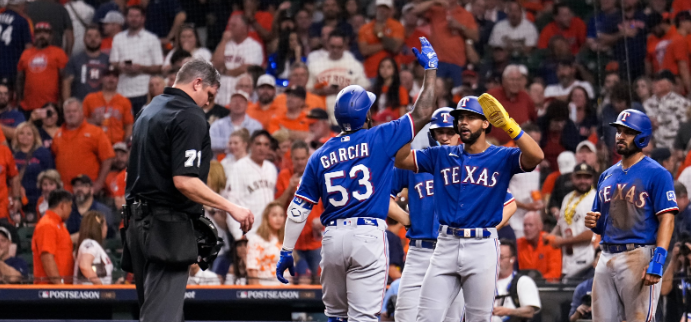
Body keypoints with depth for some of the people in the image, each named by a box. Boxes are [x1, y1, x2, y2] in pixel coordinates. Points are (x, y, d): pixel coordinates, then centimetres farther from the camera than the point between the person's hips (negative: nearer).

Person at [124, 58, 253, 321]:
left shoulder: (148, 111, 17)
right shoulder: (190, 117, -12)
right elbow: (184, 181, -21)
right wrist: (231, 208, -17)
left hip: (137, 220, 10)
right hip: (169, 226, -10)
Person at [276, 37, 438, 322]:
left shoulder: (320, 155, 9)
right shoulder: (379, 139, -2)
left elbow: (298, 209, 8)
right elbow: (422, 115, 3)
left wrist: (286, 251, 14)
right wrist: (430, 69, 13)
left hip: (332, 238, 4)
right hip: (368, 235, -4)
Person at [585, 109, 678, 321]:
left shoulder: (656, 174, -3)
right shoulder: (607, 176, 18)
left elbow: (667, 219, -11)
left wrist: (658, 261, -22)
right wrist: (592, 223, 0)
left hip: (639, 256, -7)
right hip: (607, 258, 7)